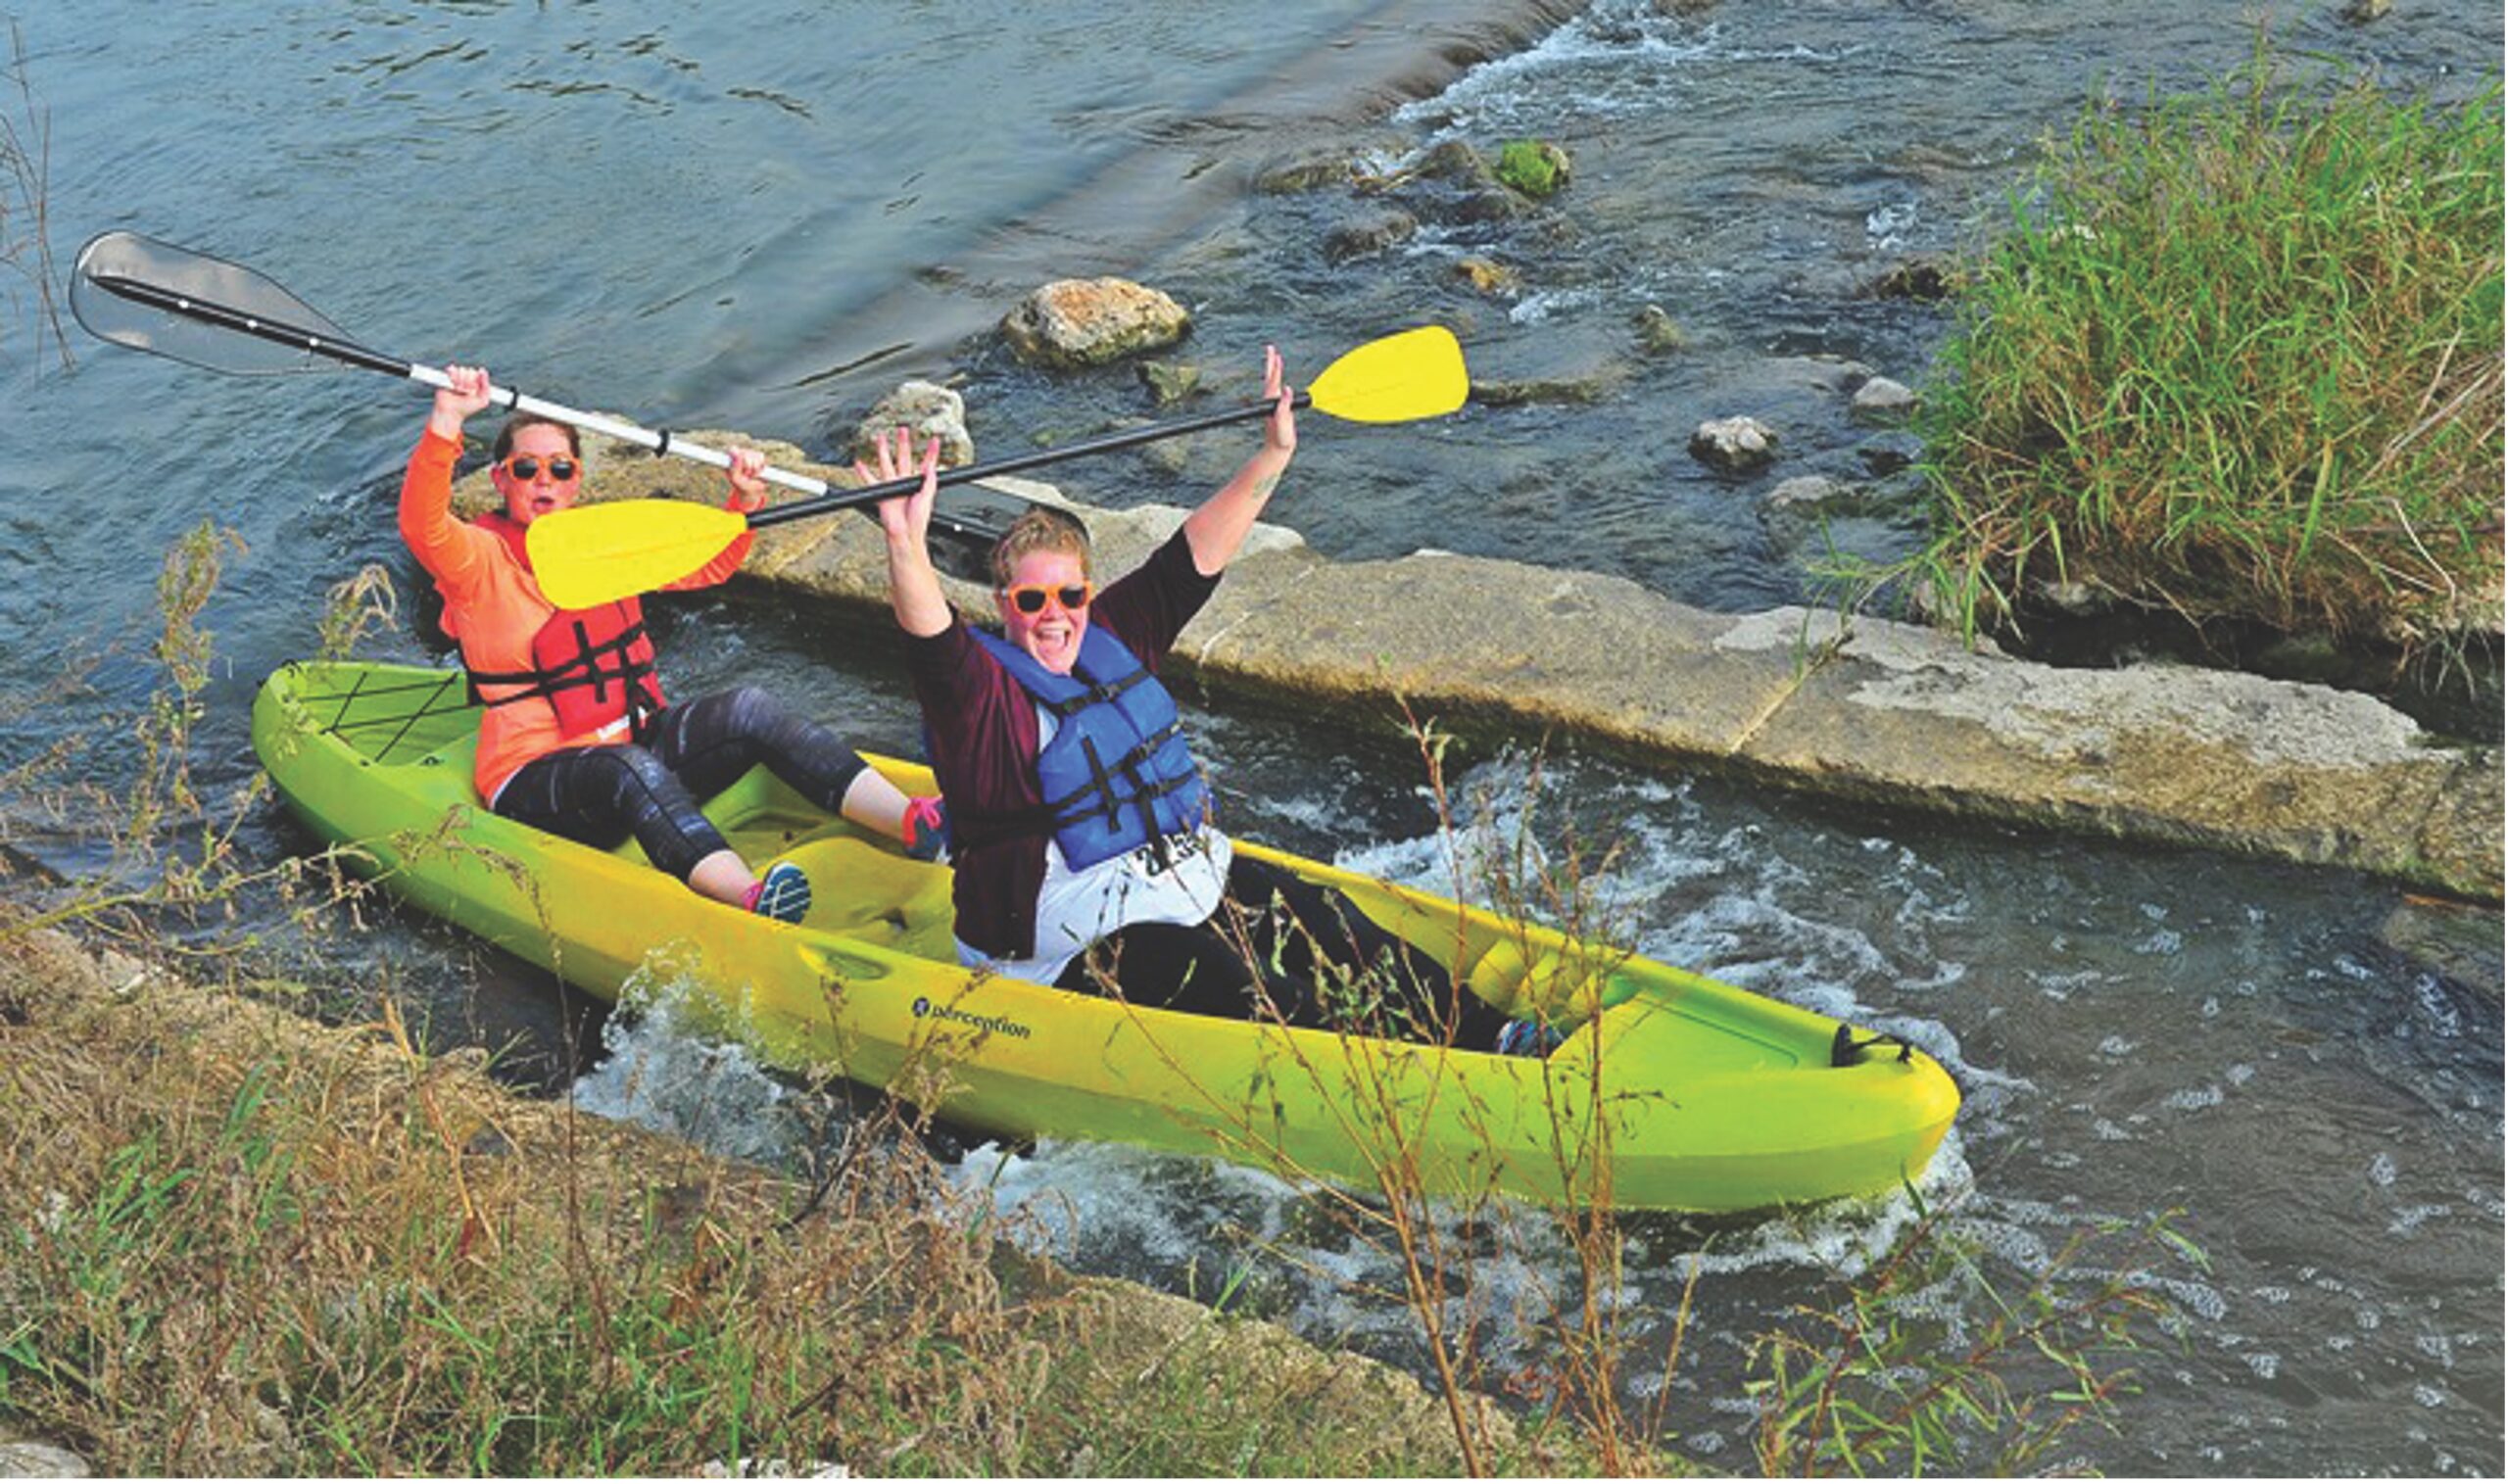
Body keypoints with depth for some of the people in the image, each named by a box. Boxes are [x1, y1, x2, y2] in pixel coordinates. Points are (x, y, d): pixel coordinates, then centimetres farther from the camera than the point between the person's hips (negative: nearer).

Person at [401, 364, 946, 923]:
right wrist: (447, 420, -38)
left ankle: (912, 822, -35)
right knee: (631, 769, -38)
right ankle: (749, 898, -64)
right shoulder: (480, 558, -4)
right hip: (538, 781, -6)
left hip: (635, 741, 6)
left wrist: (744, 500, 4)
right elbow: (421, 525, -26)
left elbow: (708, 564, 22)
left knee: (748, 708, -18)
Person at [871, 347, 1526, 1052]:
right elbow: (929, 632, -32)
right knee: (1267, 1006, -23)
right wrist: (907, 543, -51)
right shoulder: (981, 686, -11)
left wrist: (1273, 453, 2)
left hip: (1196, 876, 8)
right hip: (1082, 935, -8)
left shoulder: (1111, 637, 9)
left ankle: (1484, 1037, -7)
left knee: (1335, 930, -7)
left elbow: (1197, 554, 9)